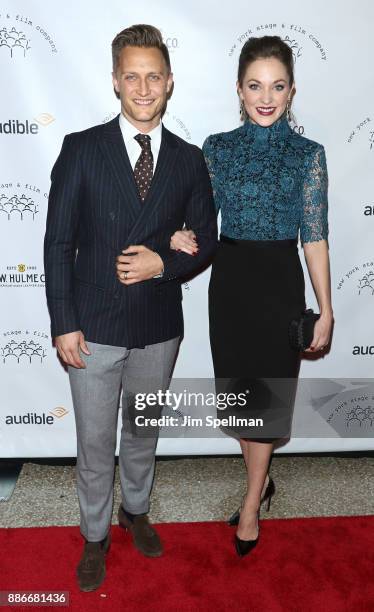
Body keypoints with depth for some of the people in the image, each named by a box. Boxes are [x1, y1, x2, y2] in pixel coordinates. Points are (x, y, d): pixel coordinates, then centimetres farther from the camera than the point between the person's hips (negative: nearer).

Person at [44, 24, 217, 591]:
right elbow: (58, 242, -7)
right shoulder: (81, 149, -6)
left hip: (159, 328, 3)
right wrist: (64, 324, -11)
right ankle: (95, 536, 36)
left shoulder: (189, 159, 1)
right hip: (95, 326, -2)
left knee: (144, 431, 21)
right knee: (95, 443, 11)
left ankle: (135, 510, 47)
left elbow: (205, 239, 6)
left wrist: (163, 263, -15)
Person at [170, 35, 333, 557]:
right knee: (235, 388, 13)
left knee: (266, 392, 6)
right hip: (228, 279, 3)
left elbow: (314, 237, -4)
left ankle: (251, 502, 25)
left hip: (279, 281, -3)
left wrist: (326, 310, -5)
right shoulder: (217, 147, 3)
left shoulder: (308, 154, -4)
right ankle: (261, 481, 36)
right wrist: (183, 235, -14)